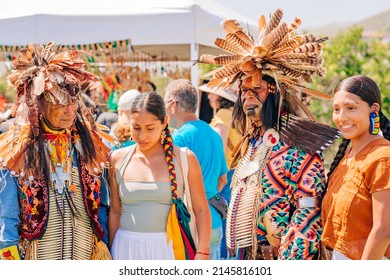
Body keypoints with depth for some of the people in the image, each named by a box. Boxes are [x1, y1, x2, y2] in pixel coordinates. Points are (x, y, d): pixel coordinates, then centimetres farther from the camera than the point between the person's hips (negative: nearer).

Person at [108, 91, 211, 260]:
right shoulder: (118, 159, 5)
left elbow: (201, 209, 1)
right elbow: (115, 211, 11)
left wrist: (202, 253, -8)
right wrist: (110, 254, 12)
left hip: (168, 249, -2)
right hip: (126, 249, 2)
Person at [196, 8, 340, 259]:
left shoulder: (296, 144, -13)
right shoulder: (251, 141, 12)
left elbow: (309, 210, -19)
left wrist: (286, 265, -23)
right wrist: (234, 254, 17)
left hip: (275, 258, -7)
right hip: (242, 254, 8)